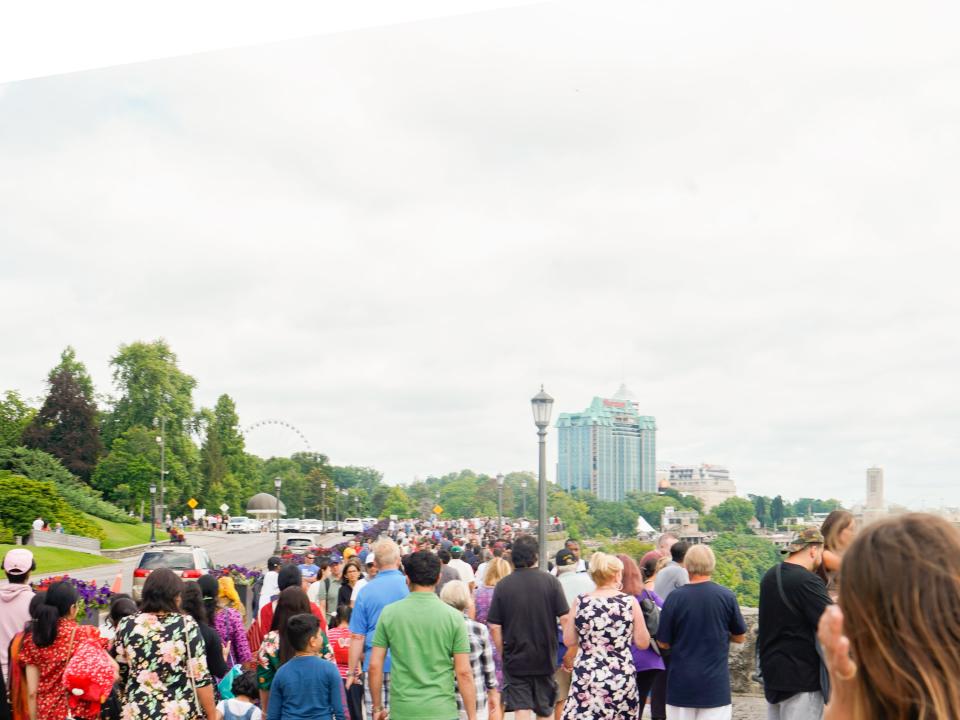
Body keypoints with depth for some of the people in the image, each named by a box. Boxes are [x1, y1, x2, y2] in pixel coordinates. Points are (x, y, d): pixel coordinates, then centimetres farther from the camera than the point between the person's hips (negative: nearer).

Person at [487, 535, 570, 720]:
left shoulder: (503, 585, -7)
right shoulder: (550, 581, -8)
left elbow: (494, 627, -7)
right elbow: (564, 618, -10)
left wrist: (503, 654, 7)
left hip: (515, 658, -1)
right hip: (545, 658, 1)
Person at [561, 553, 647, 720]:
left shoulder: (580, 602, -2)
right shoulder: (630, 602, -4)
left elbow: (569, 641, 6)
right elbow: (643, 643, 1)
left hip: (587, 678, -1)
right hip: (622, 679, 1)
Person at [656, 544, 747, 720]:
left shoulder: (674, 597, -10)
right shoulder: (727, 596, -7)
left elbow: (663, 643, -3)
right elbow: (740, 637, 6)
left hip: (681, 683, 0)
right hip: (715, 683, 0)